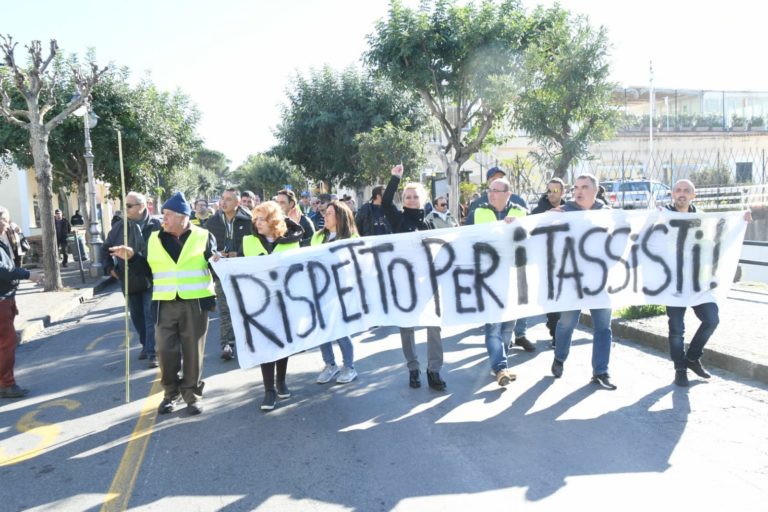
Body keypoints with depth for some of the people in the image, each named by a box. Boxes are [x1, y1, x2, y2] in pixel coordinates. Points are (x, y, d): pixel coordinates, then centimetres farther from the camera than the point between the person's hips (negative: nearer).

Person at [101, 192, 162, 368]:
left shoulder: (156, 226, -10)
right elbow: (105, 248, 14)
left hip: (150, 279, -4)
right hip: (129, 281, 4)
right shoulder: (120, 227, 1)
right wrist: (109, 267, 6)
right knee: (137, 316, 14)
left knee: (150, 317, -4)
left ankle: (153, 352, 1)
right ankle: (146, 345, 31)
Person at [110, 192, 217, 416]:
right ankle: (171, 393, 22)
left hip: (195, 303, -2)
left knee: (193, 351, 5)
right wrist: (131, 257, -1)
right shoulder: (154, 238, 8)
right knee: (165, 350, 3)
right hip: (165, 304, 3)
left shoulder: (203, 236, 0)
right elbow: (147, 269, 13)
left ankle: (193, 393, 19)